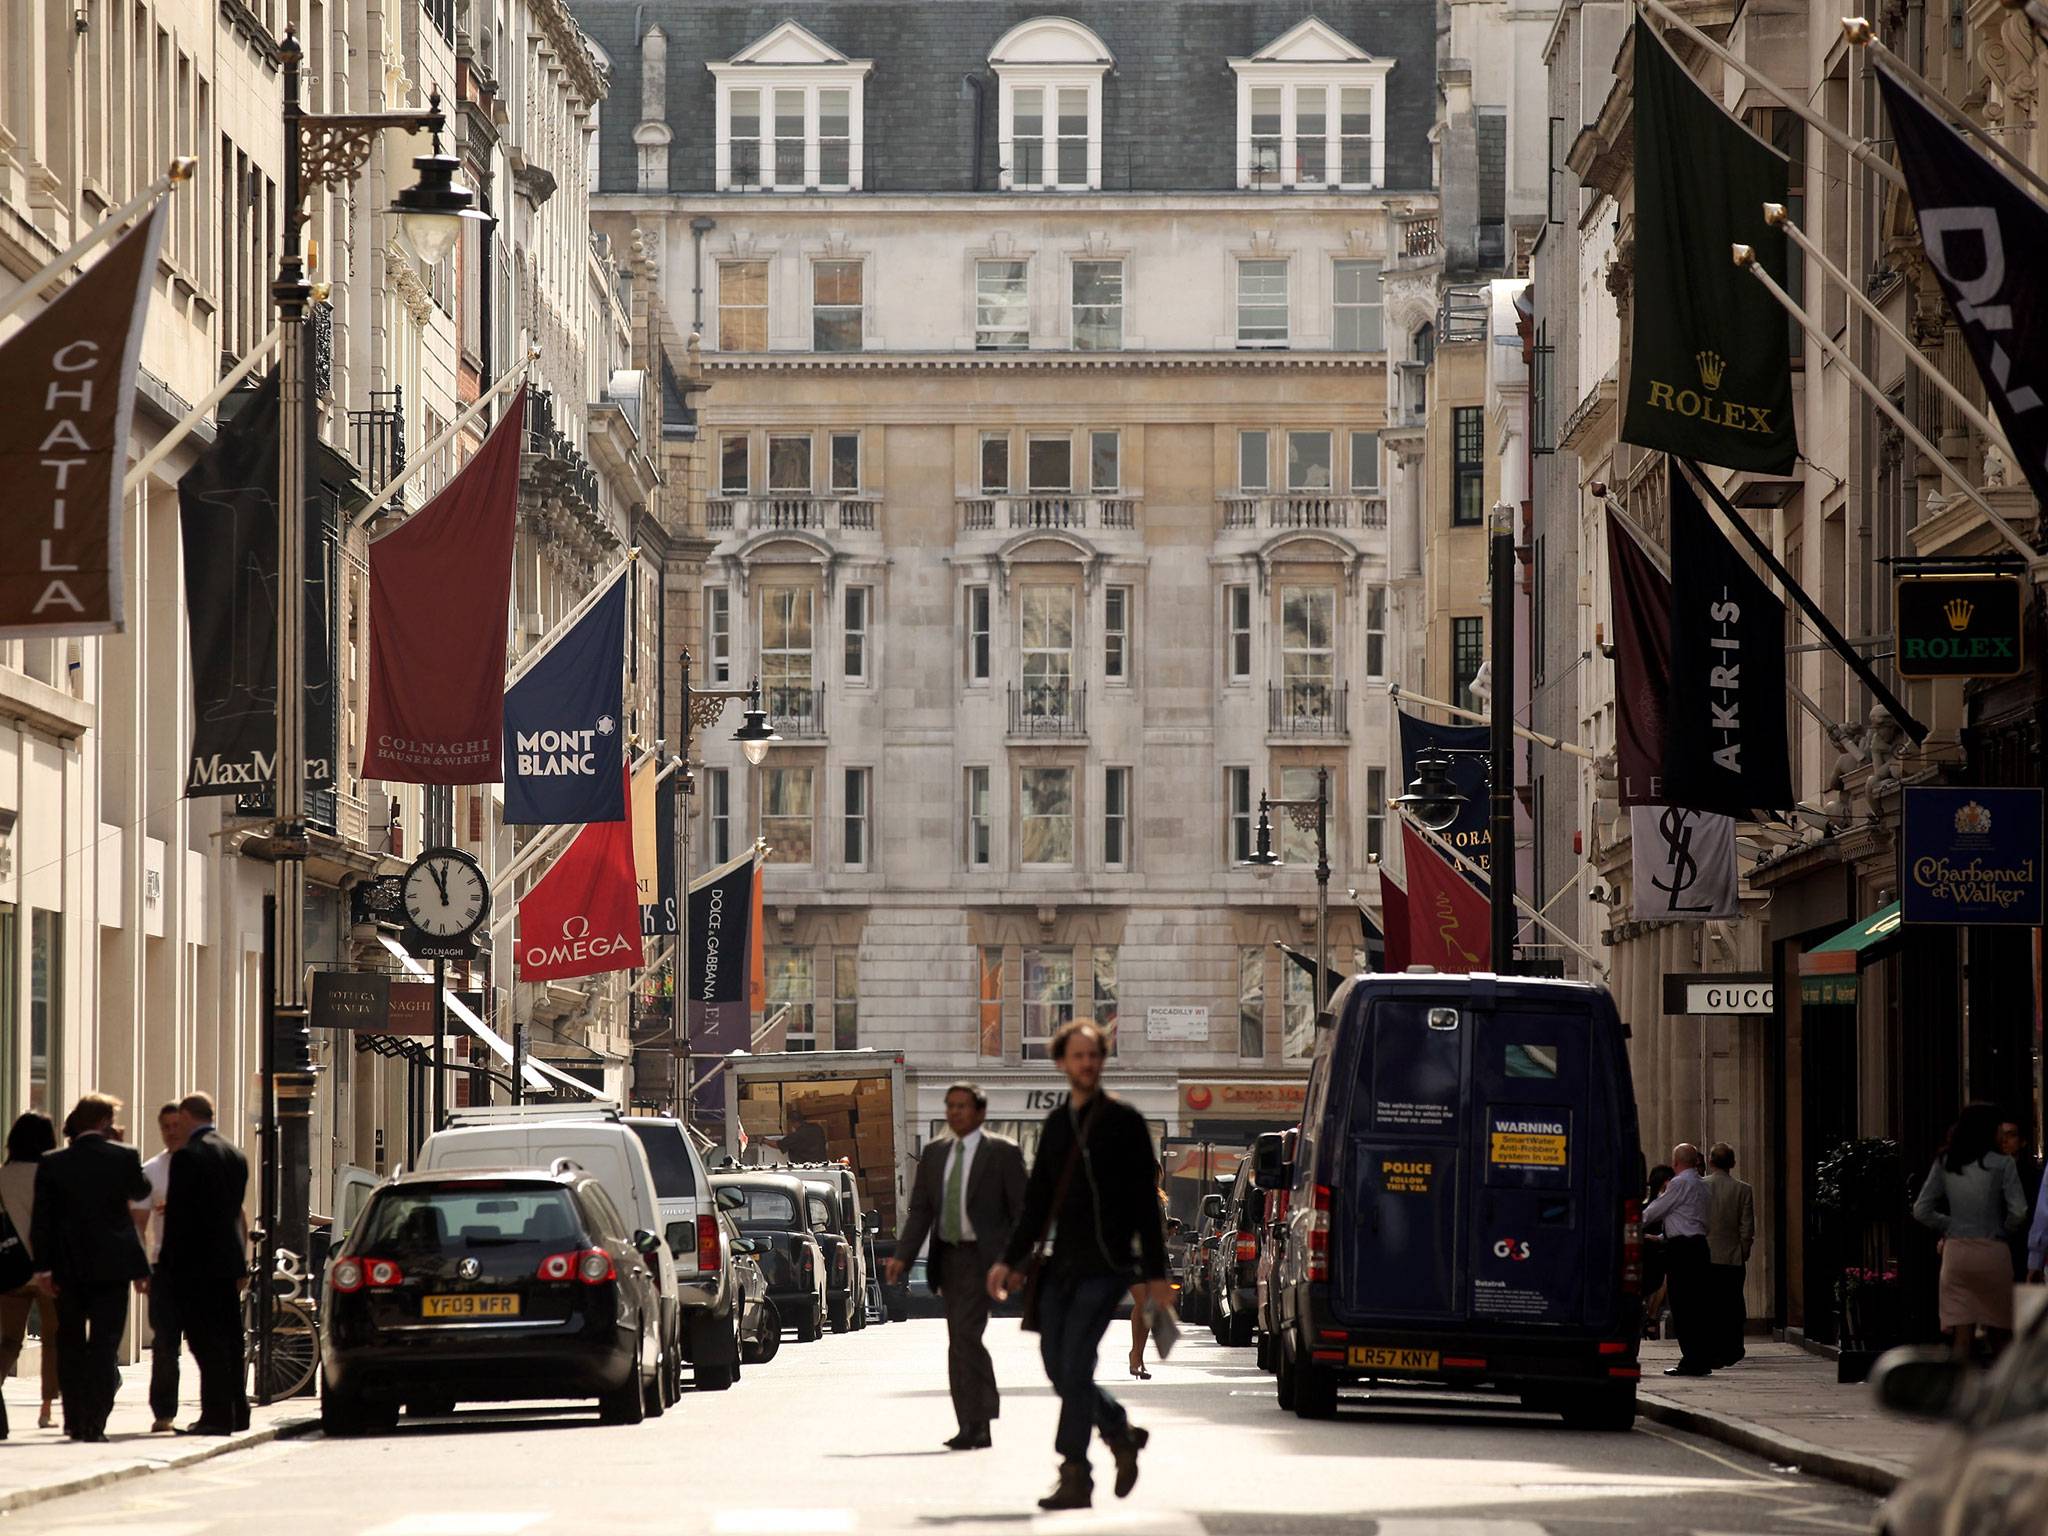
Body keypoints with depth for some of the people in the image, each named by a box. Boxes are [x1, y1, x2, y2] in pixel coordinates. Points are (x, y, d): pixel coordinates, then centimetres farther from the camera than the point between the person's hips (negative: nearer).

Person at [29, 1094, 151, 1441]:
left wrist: (43, 1268, -2)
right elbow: (140, 1190, 12)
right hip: (112, 1266, -1)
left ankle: (75, 1421, 17)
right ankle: (95, 1422, -7)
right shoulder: (124, 1157, -7)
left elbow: (42, 1218, -5)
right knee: (105, 1345, 2)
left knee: (70, 1346, 14)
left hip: (69, 1268, 1)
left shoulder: (52, 1164, -4)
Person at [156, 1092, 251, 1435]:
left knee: (207, 1340, -6)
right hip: (229, 1259, 8)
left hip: (197, 1263, -8)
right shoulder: (234, 1154, 12)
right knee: (229, 1339, 13)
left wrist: (168, 1262, -10)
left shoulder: (188, 1156, -13)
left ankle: (216, 1415, -8)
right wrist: (241, 1262, 19)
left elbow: (177, 1213, -14)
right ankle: (237, 1412, 17)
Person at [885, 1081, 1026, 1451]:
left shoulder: (1002, 1153, -3)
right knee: (961, 1342, 8)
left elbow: (1021, 1211, -4)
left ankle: (975, 1423, -16)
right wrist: (902, 1257, -3)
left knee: (965, 1334, -19)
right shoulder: (935, 1153, 12)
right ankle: (977, 1429, 12)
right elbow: (920, 1210, 9)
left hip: (983, 1257, -6)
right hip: (948, 1256, 6)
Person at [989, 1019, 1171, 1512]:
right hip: (1062, 1264, 6)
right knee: (1058, 1368, 5)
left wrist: (1155, 1272, -7)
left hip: (1105, 1267, -6)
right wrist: (1010, 1260, 11)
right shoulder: (1056, 1125, 14)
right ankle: (1122, 1433, 27)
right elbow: (1037, 1201, 19)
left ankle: (1075, 1479, -11)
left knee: (1075, 1364, -14)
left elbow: (1146, 1202, -3)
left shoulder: (1124, 1121, -3)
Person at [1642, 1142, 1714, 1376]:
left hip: (1681, 1248, -9)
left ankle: (1691, 1361, -8)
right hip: (1699, 1243, 9)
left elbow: (1652, 1213, -8)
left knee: (1683, 1306, -7)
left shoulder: (1680, 1183, -11)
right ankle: (1704, 1360, 10)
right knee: (1701, 1303, 9)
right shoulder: (1701, 1184, 16)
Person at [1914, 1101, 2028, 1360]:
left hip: (1955, 1250, 3)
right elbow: (2018, 1212, -11)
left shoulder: (1945, 1164, 5)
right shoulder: (2001, 1164, -5)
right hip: (1992, 1249, -3)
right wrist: (2001, 1229, 8)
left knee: (1962, 1335, 1)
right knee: (1997, 1331, 10)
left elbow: (1921, 1211, 5)